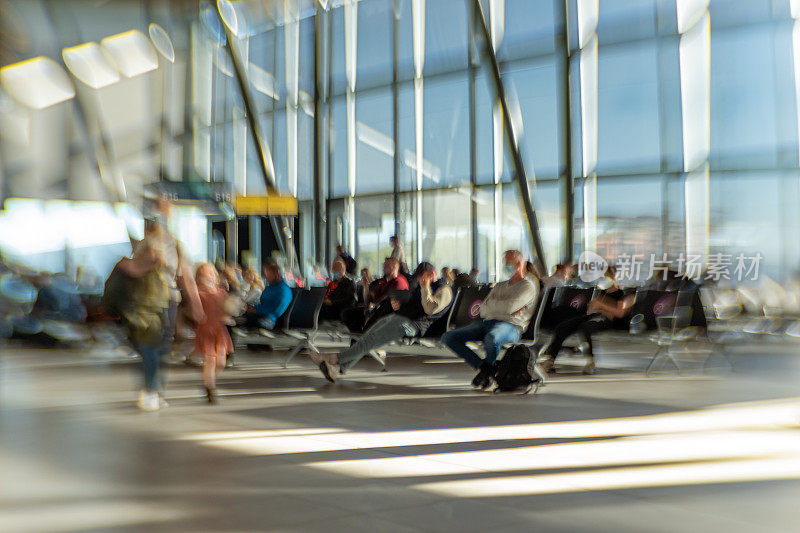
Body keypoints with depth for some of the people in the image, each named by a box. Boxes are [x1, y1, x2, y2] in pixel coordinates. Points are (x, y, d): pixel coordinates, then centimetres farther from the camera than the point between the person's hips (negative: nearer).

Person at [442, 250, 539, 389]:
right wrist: (504, 306, 1)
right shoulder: (499, 286, 29)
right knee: (448, 337, -11)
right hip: (487, 321, 7)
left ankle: (488, 367, -8)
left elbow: (509, 307, -12)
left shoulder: (528, 286, 6)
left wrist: (492, 304, 5)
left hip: (510, 325, -7)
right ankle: (483, 367, -16)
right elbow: (483, 310, 15)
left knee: (491, 338, -43)